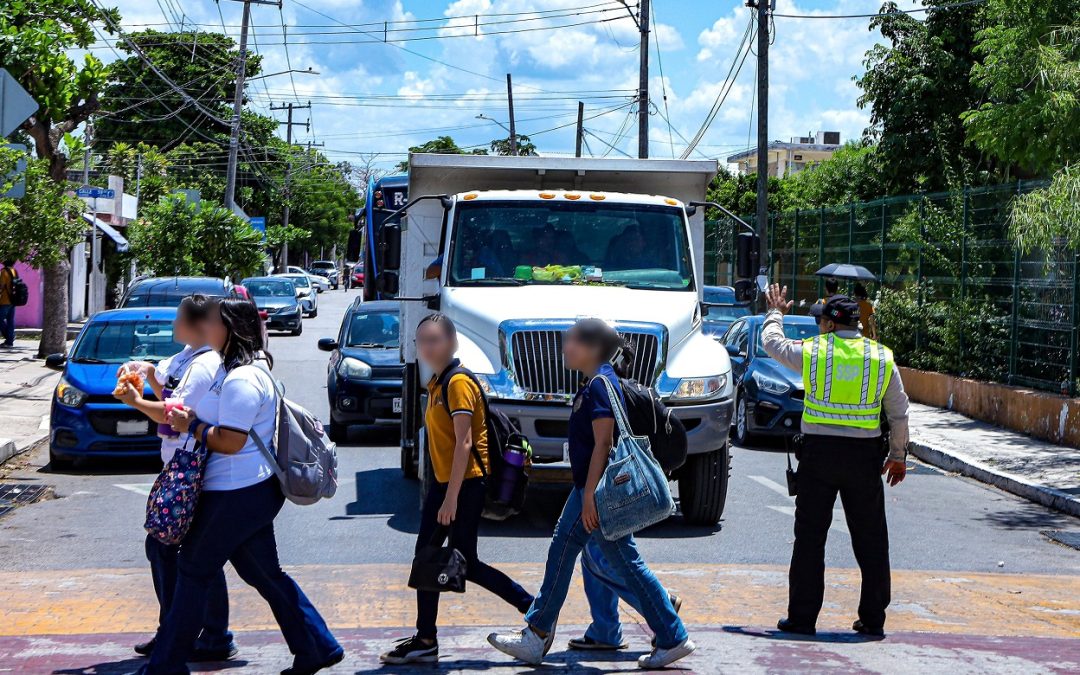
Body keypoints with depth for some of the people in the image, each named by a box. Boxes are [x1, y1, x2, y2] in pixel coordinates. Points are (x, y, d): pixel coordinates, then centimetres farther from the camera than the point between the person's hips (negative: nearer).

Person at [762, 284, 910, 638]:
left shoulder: (811, 351, -2)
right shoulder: (882, 357, 4)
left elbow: (771, 342, 18)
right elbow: (899, 413, 8)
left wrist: (775, 313, 38)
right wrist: (898, 456, 19)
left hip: (819, 452, -2)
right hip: (865, 455, 2)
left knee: (810, 537, 4)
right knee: (870, 540, 9)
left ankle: (802, 617, 5)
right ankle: (873, 619, 12)